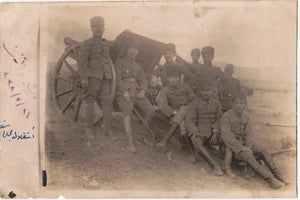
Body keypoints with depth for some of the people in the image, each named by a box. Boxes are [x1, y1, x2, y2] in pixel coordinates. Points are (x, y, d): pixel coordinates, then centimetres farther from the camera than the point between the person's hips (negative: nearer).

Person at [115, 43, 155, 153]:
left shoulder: (138, 66, 25)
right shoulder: (120, 63, 8)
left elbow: (143, 80, 16)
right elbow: (118, 79, -3)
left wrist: (142, 90, -6)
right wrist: (125, 91, -17)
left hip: (136, 91, 5)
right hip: (124, 92, -5)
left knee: (150, 111, -8)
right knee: (127, 114, -22)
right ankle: (130, 142, -24)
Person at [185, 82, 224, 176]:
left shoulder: (216, 103, 14)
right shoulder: (194, 104, 5)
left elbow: (219, 119, 9)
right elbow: (189, 120, -3)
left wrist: (215, 132, -10)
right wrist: (195, 133, -20)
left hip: (214, 130, 4)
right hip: (200, 131, -3)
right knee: (197, 142, -37)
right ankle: (215, 165, -42)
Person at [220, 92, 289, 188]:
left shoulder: (246, 117, 6)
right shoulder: (226, 116, -15)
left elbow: (248, 134, 4)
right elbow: (225, 136, -22)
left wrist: (248, 147, -17)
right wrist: (241, 148, -26)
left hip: (243, 144, 6)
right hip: (231, 146, -6)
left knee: (263, 150, -17)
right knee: (247, 155, -33)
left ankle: (277, 175, -14)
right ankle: (270, 179, -35)